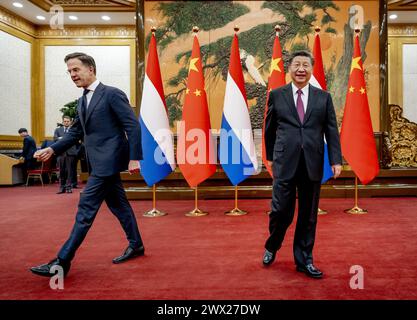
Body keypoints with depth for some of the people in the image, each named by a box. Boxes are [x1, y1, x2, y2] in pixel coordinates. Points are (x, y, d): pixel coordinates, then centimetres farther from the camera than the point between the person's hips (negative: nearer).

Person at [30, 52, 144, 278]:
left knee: (86, 207, -7)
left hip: (108, 160, -9)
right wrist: (53, 149, 4)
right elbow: (75, 132, 18)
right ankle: (136, 245, 28)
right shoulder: (82, 101, 16)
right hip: (99, 162, 9)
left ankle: (63, 261, 1)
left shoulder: (112, 94, -8)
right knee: (118, 204, 14)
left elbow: (133, 126, -13)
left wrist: (134, 158, -18)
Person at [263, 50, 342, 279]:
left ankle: (304, 260, 27)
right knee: (281, 211, 0)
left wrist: (336, 160, -2)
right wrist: (270, 156, 13)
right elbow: (269, 129, 12)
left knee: (308, 216, 10)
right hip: (285, 163, -2)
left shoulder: (323, 97, 9)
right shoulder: (276, 95, 6)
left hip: (313, 165, 2)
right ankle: (271, 247, 30)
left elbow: (332, 131, 6)